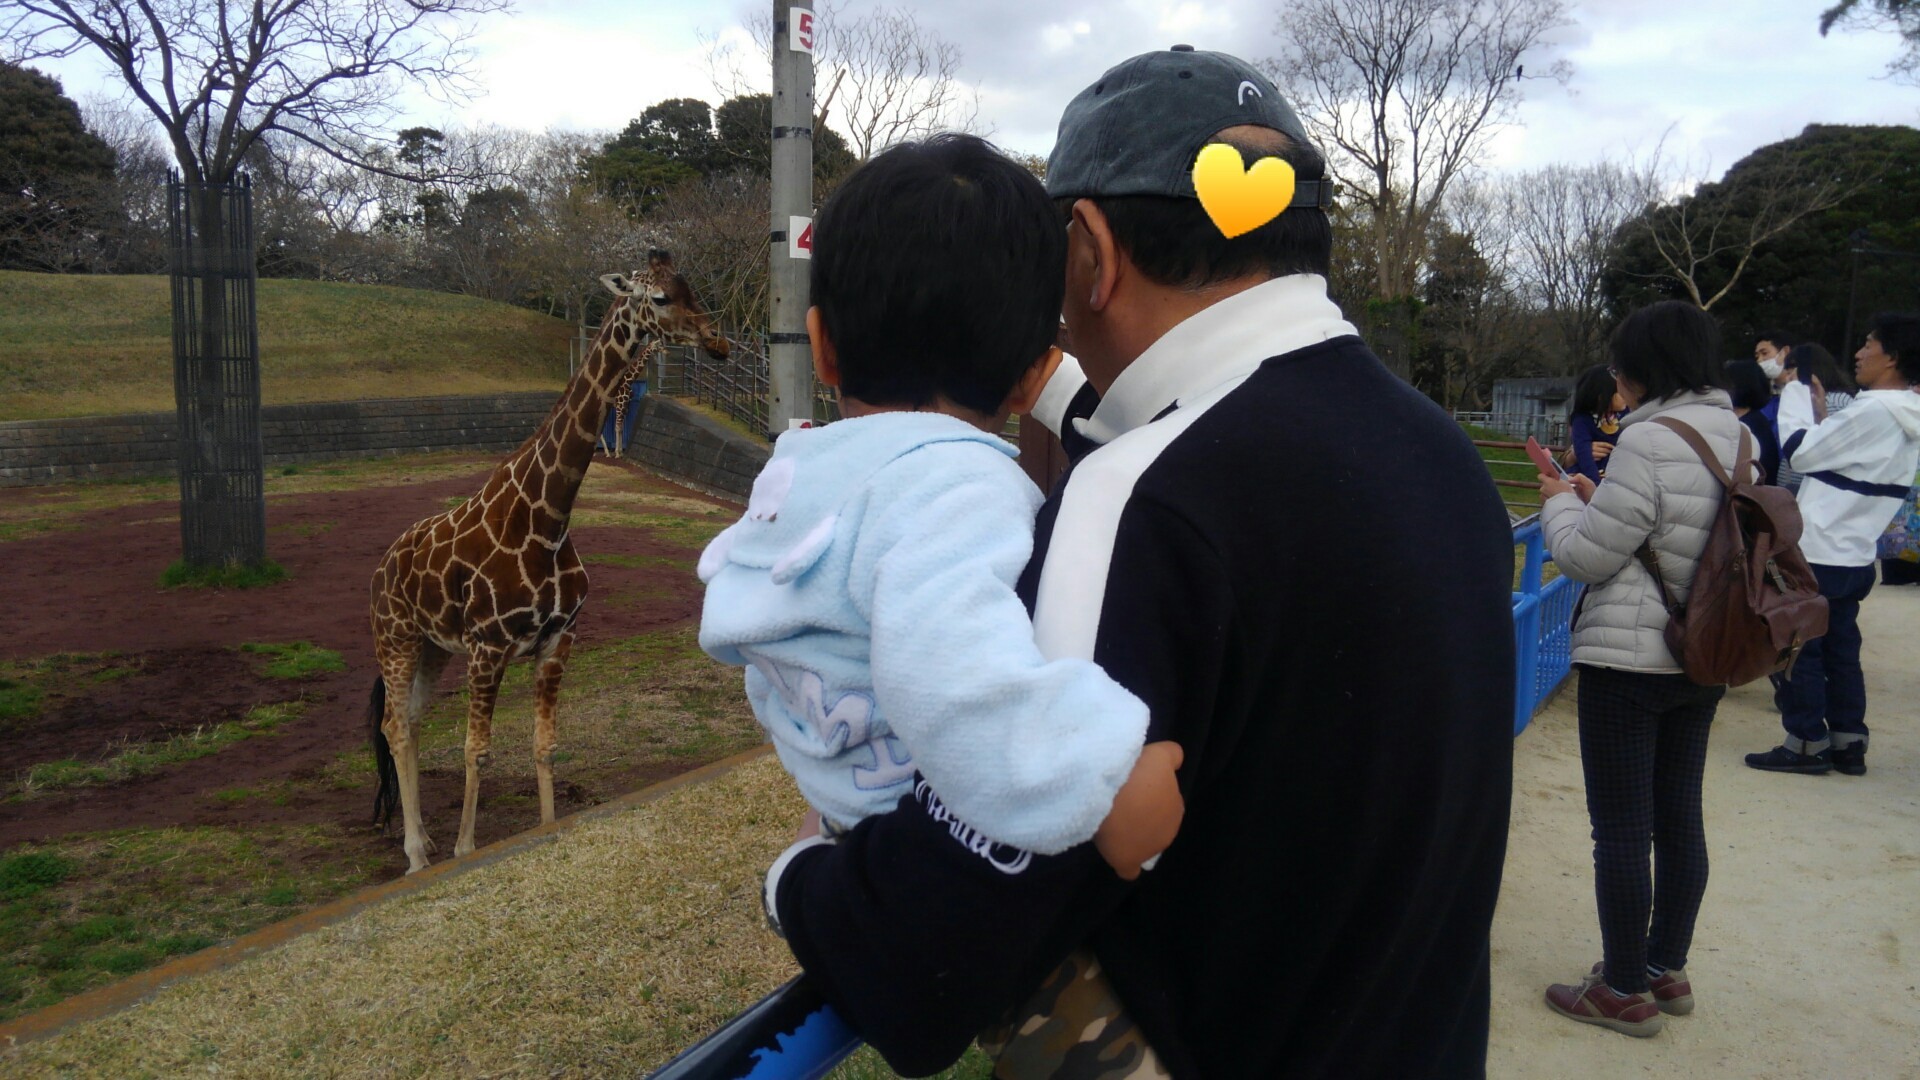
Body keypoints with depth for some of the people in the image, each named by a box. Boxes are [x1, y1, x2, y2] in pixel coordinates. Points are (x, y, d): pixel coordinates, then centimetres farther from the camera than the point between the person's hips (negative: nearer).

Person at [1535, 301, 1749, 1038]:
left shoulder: (1650, 441, -19)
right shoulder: (1738, 438, 7)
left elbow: (1585, 557, -14)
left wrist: (1561, 502, 4)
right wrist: (1600, 501, 13)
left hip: (1629, 660, -9)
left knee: (1621, 828, 1)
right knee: (1679, 816, 16)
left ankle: (1626, 991, 12)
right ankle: (1668, 969, 30)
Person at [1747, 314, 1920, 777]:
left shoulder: (1872, 413, -21)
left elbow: (1799, 452, -15)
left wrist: (1795, 391, -5)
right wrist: (1821, 413, 11)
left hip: (1818, 555, -9)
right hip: (1856, 558, 9)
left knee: (1793, 647, 1)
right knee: (1840, 651, 15)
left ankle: (1807, 743, 6)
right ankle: (1848, 742, 20)